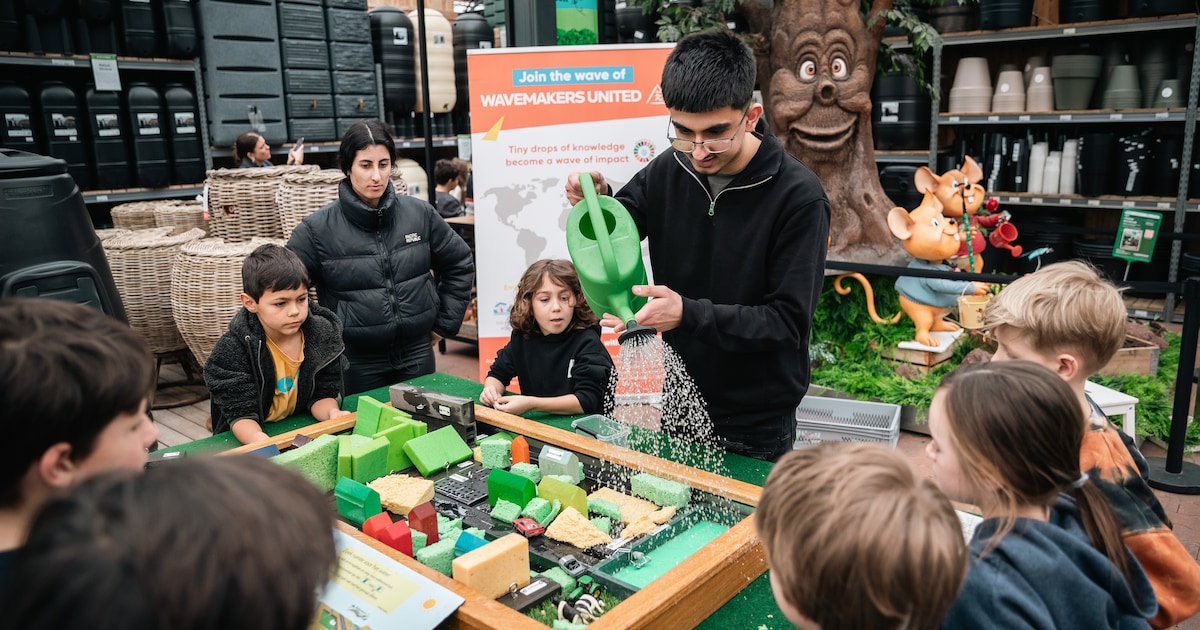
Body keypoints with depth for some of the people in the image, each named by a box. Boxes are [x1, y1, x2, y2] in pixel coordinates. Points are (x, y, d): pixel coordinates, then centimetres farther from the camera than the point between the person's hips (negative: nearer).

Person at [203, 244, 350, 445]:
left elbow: (322, 393, -2)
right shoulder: (231, 351, -15)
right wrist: (258, 439, -38)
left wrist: (332, 413, -24)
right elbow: (241, 413, -17)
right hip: (246, 440, 0)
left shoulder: (323, 334, -6)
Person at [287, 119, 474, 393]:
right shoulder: (318, 228, -9)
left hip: (417, 354, 2)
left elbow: (460, 265, 10)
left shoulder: (420, 214, -1)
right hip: (356, 363, -2)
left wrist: (445, 323, 8)